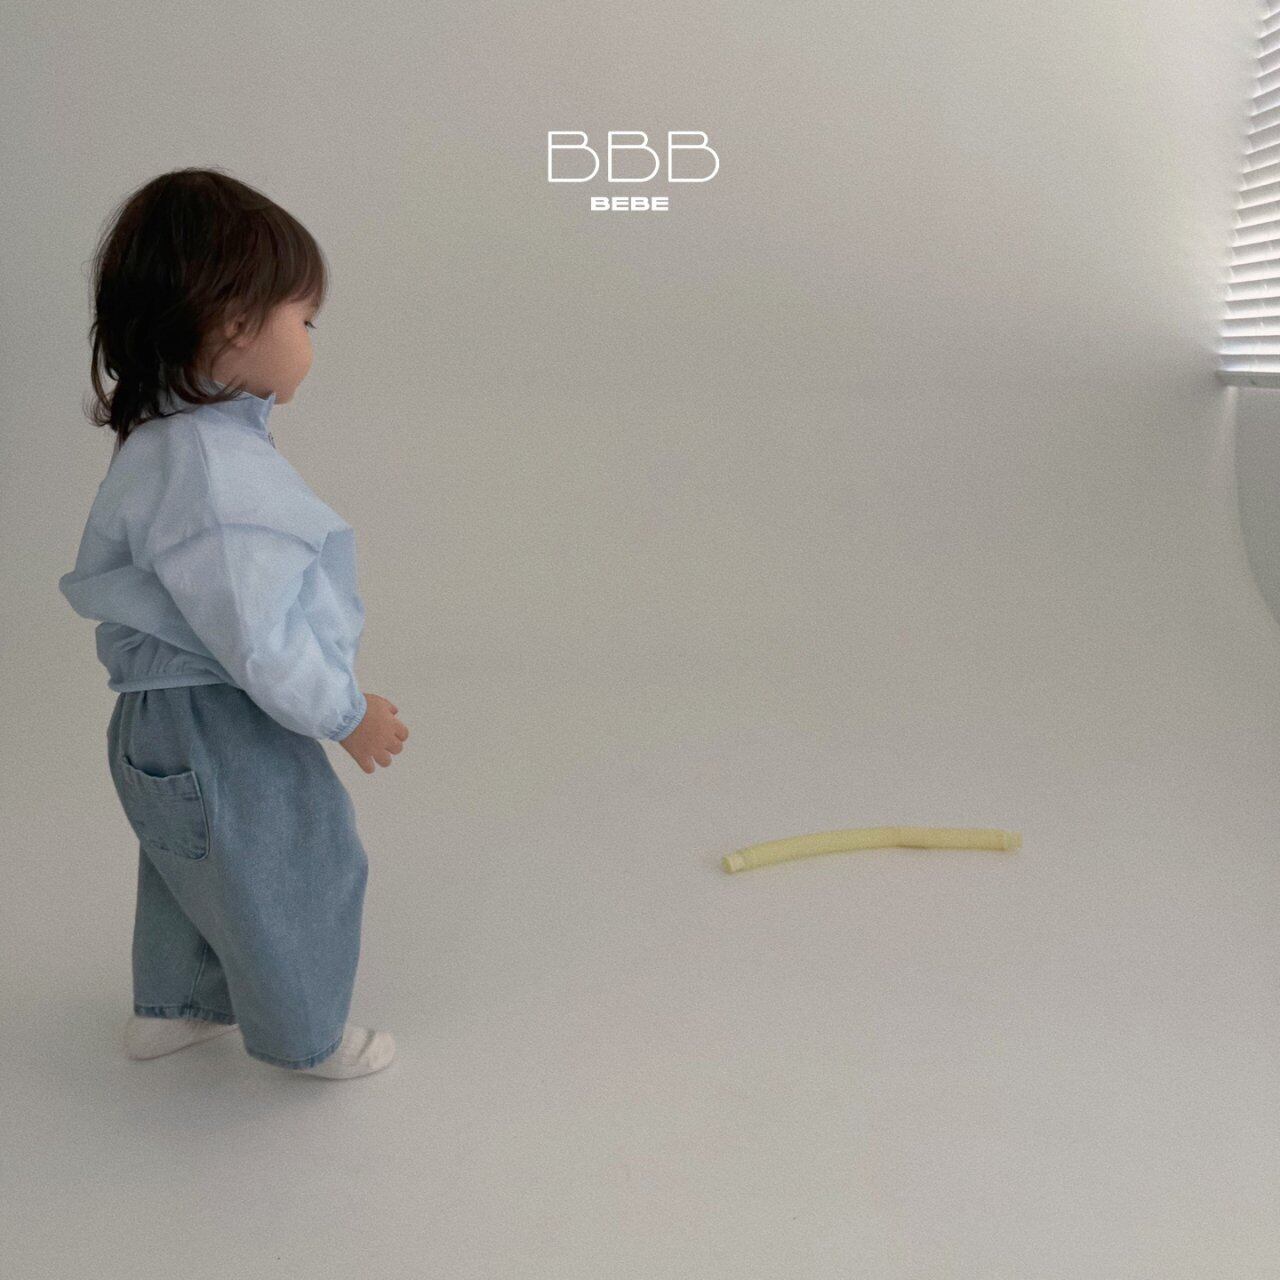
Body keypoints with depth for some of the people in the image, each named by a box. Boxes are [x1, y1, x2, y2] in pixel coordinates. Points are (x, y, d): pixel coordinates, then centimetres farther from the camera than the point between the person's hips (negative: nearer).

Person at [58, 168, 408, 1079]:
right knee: (286, 884, 13)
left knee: (194, 870, 30)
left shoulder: (173, 438, 3)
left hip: (167, 727, 10)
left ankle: (171, 1009, 53)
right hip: (227, 745, -10)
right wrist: (347, 714, -15)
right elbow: (255, 639, -30)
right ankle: (308, 1039, 38)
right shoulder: (209, 472, -31)